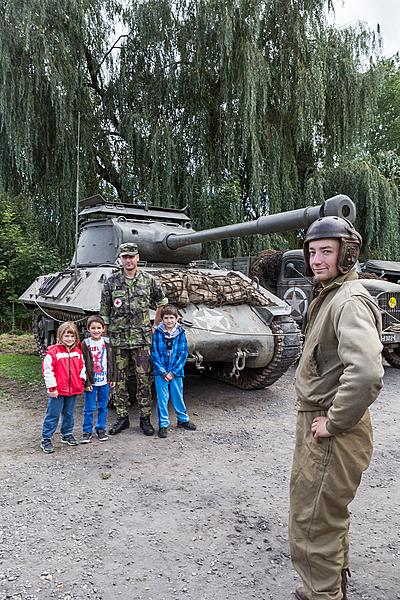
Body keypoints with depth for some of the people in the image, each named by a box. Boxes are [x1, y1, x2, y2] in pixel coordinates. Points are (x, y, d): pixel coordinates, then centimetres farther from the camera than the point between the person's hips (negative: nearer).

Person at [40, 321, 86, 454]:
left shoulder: (78, 352, 5)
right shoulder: (53, 351, -12)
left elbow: (82, 367, 17)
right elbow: (47, 370, -13)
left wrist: (82, 380, 6)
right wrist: (52, 388, -13)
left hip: (73, 389, 5)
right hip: (58, 390, -5)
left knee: (69, 414, 18)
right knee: (53, 415, 2)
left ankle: (67, 434, 33)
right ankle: (46, 439, 13)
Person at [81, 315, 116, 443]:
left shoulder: (107, 343, 4)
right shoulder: (85, 344, -6)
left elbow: (111, 362, 9)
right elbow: (83, 364, -8)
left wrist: (112, 378, 7)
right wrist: (86, 382, -12)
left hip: (104, 381, 3)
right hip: (91, 382, -3)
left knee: (103, 407, 11)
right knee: (89, 408, 4)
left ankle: (101, 429, 25)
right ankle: (87, 431, 17)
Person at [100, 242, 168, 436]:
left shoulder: (149, 280, 2)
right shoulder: (111, 281, 2)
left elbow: (161, 302, 17)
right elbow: (104, 311, 6)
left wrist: (156, 326, 12)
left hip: (142, 338, 0)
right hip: (118, 339, 1)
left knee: (144, 379, 2)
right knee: (120, 380, 6)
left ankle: (145, 418, 14)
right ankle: (122, 417, 19)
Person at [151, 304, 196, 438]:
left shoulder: (181, 333, -1)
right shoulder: (158, 333, -3)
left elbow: (183, 354, -3)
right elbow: (155, 353, -5)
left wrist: (173, 372, -10)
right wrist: (163, 372, -12)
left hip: (176, 372, 1)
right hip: (160, 372, -1)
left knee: (178, 397, 12)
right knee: (162, 398, 4)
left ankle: (183, 419, 32)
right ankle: (163, 425, 16)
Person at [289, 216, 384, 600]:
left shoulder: (350, 301, -22)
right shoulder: (328, 297, 10)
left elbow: (366, 373, -37)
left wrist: (334, 423, -24)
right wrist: (330, 417, 15)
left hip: (331, 435, -10)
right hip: (317, 422, 11)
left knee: (312, 526, 2)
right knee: (330, 516, 26)